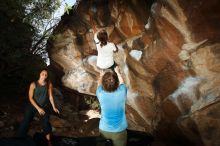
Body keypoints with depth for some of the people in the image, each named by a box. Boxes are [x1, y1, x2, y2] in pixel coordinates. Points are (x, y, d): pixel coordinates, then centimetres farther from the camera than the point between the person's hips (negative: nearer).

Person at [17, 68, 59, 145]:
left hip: (44, 106, 2)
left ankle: (48, 141, 18)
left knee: (46, 123, 2)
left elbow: (50, 96, -4)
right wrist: (38, 108, -21)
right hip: (33, 105, -1)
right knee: (25, 122, -1)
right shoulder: (33, 84, -21)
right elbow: (30, 98, -17)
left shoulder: (49, 84, -15)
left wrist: (54, 107, -3)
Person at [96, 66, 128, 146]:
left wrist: (103, 74, 22)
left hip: (104, 130, 0)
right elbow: (121, 82, 3)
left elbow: (99, 83, 3)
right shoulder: (122, 92, -22)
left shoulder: (100, 94, -22)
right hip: (119, 131, 0)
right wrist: (117, 72, 21)